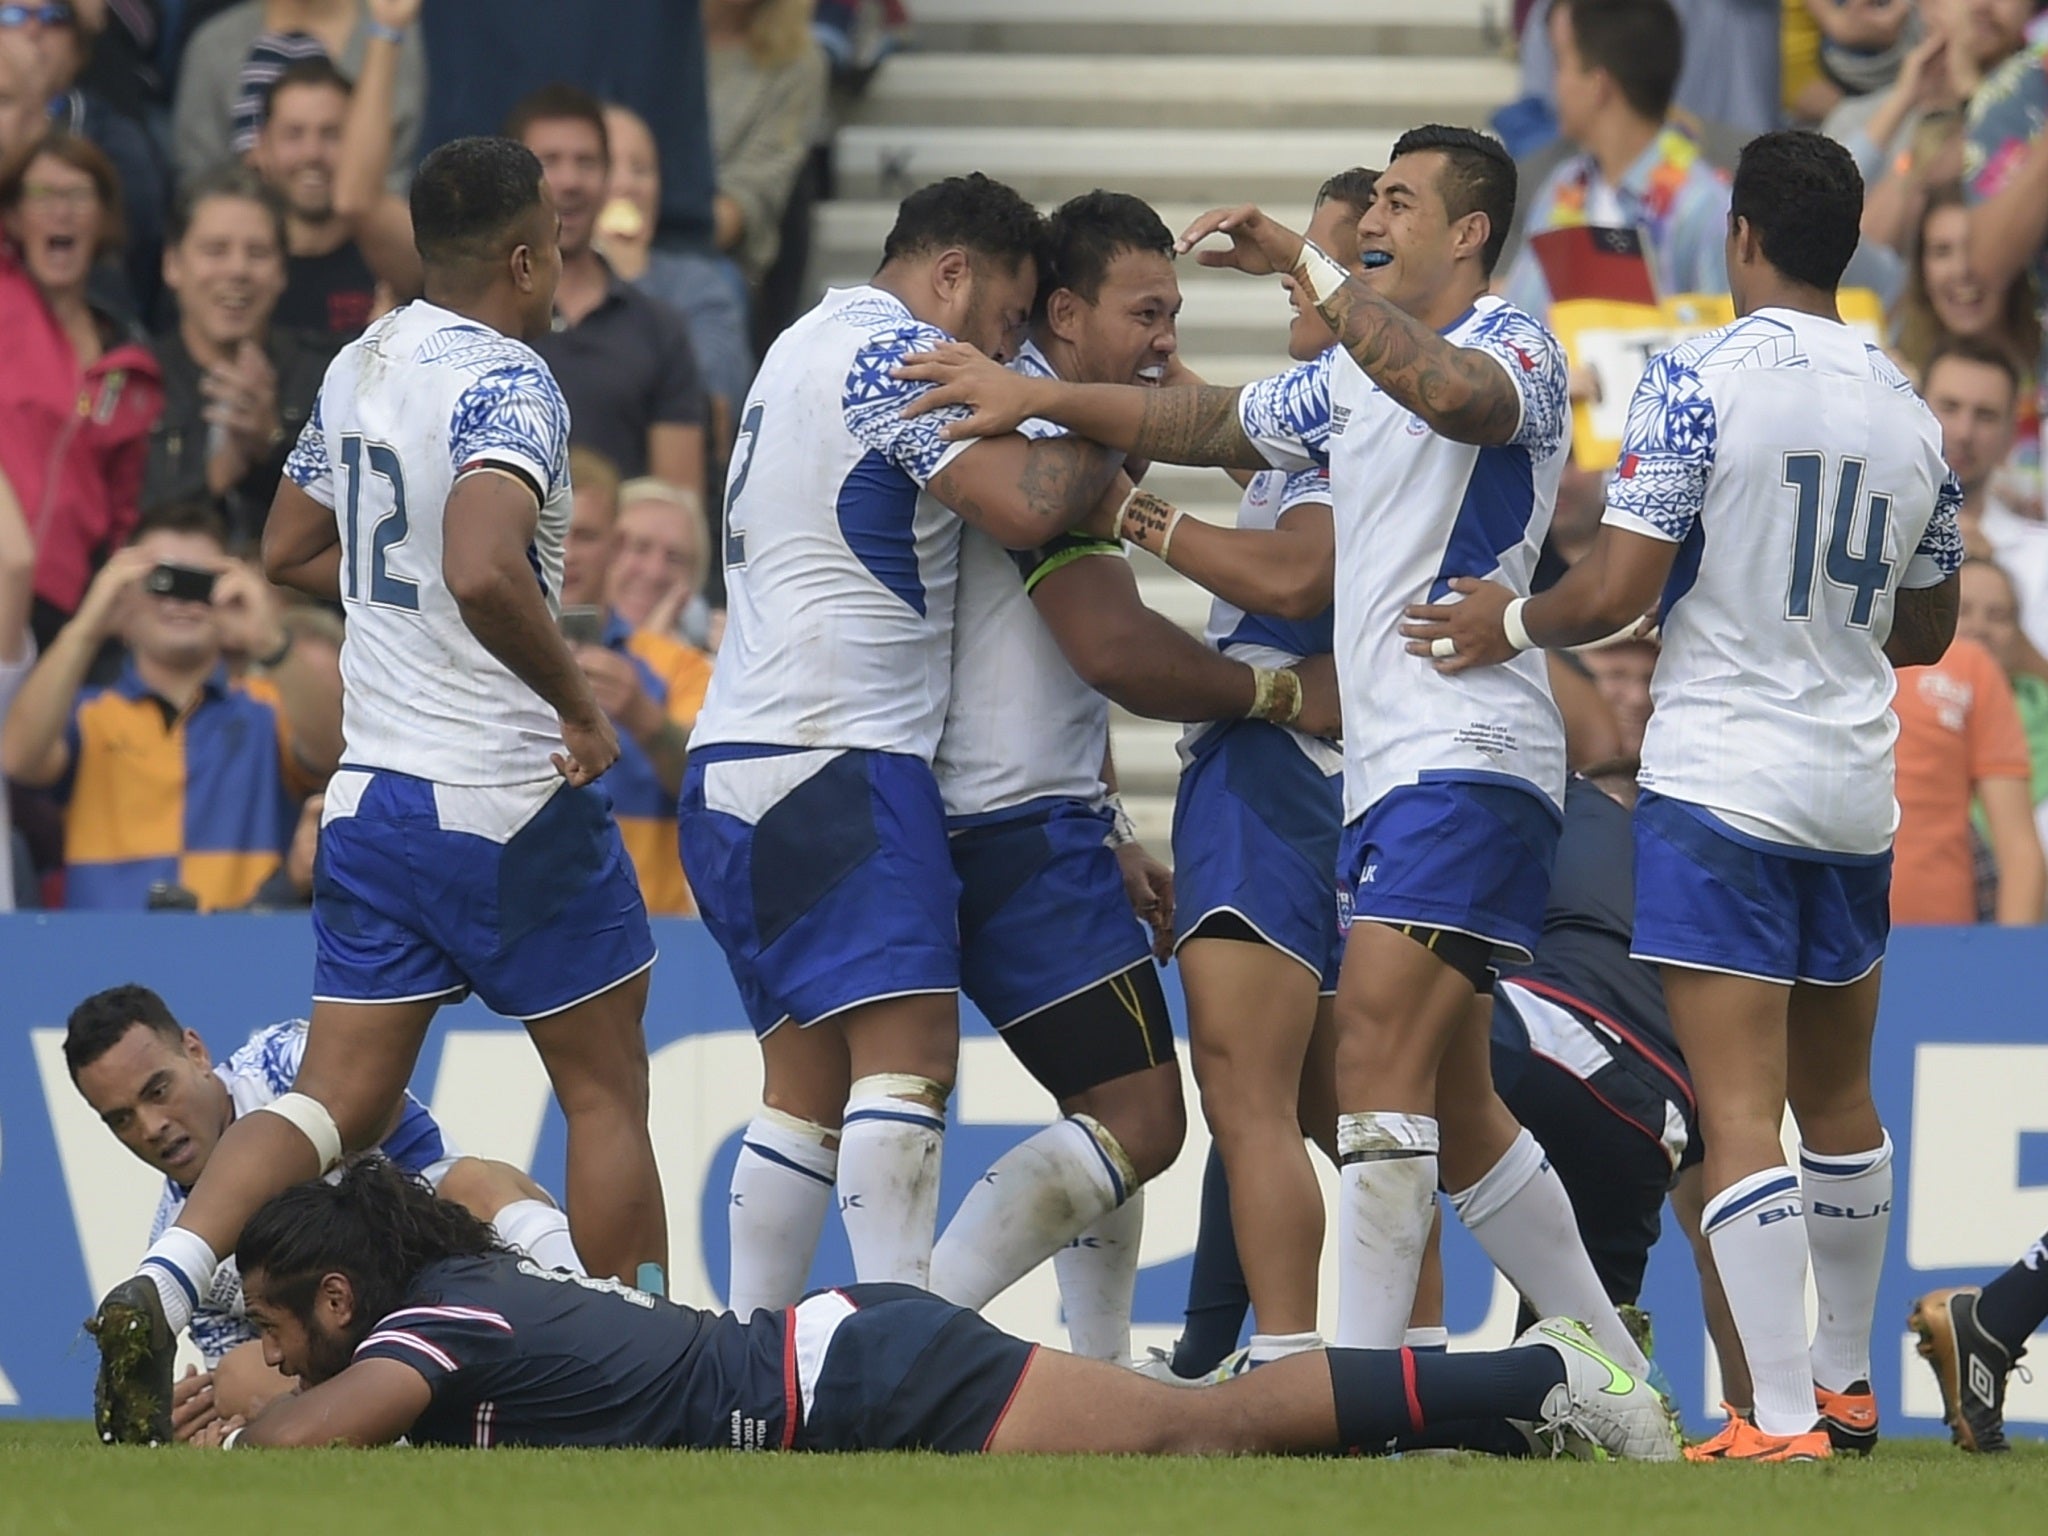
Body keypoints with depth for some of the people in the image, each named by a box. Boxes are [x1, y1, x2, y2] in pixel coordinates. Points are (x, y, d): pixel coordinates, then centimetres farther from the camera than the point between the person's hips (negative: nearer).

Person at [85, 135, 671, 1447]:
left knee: (342, 1097, 5)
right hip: (513, 799, -7)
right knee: (605, 1090, 8)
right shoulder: (506, 382, -16)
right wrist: (578, 699, -19)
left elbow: (291, 552, 23)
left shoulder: (363, 365, 10)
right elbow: (485, 572, -32)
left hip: (376, 790, 7)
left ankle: (161, 1288, -17)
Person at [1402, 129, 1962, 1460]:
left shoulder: (1700, 378, -11)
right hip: (1857, 796, 6)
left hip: (1722, 786, -6)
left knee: (1741, 1112, -8)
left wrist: (1510, 624, 4)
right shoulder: (1910, 411, 7)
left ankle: (1782, 1419, -14)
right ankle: (1847, 1381, 31)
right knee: (1840, 1100, 21)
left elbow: (1619, 591, -15)